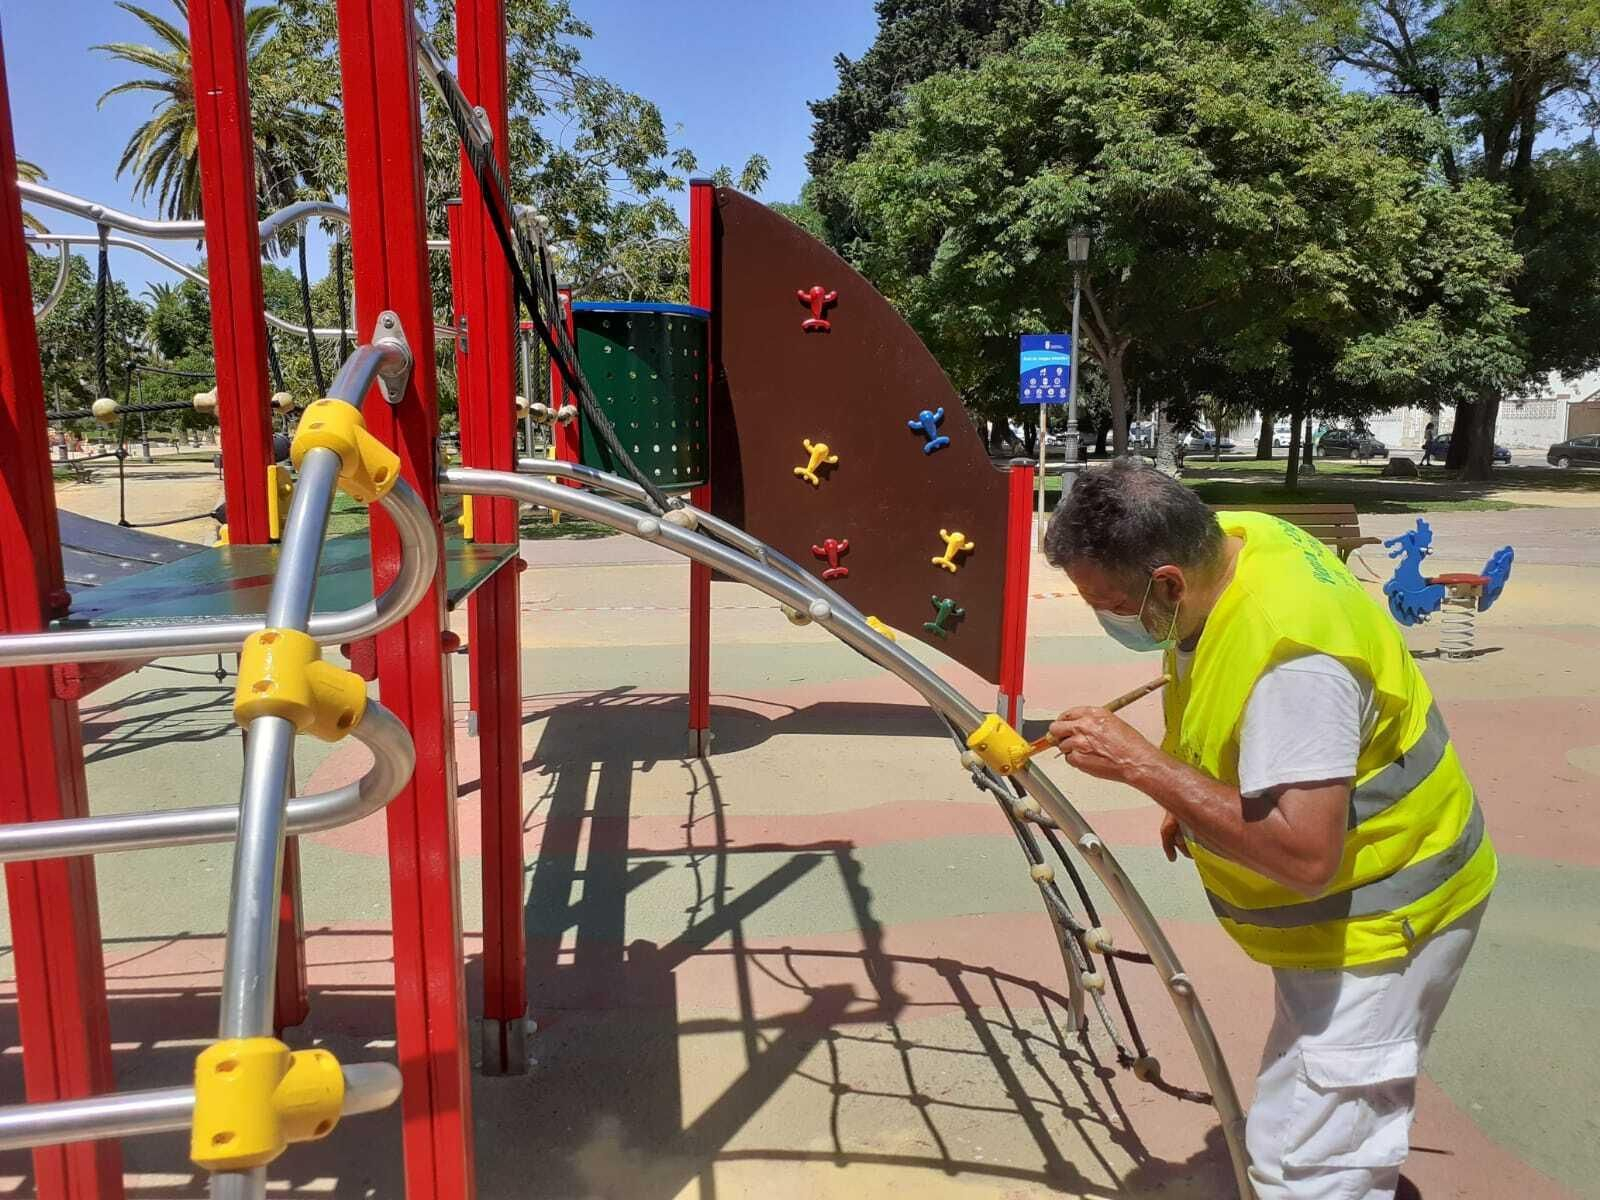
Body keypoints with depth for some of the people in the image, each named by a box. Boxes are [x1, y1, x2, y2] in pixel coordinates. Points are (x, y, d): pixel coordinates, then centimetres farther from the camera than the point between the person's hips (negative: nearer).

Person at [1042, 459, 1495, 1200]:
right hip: (1353, 893, 9)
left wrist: (1140, 765, -36)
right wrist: (1189, 794, 6)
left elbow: (1305, 855, -39)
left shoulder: (1290, 658, -37)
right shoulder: (1228, 542, -8)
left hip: (1376, 916, -9)